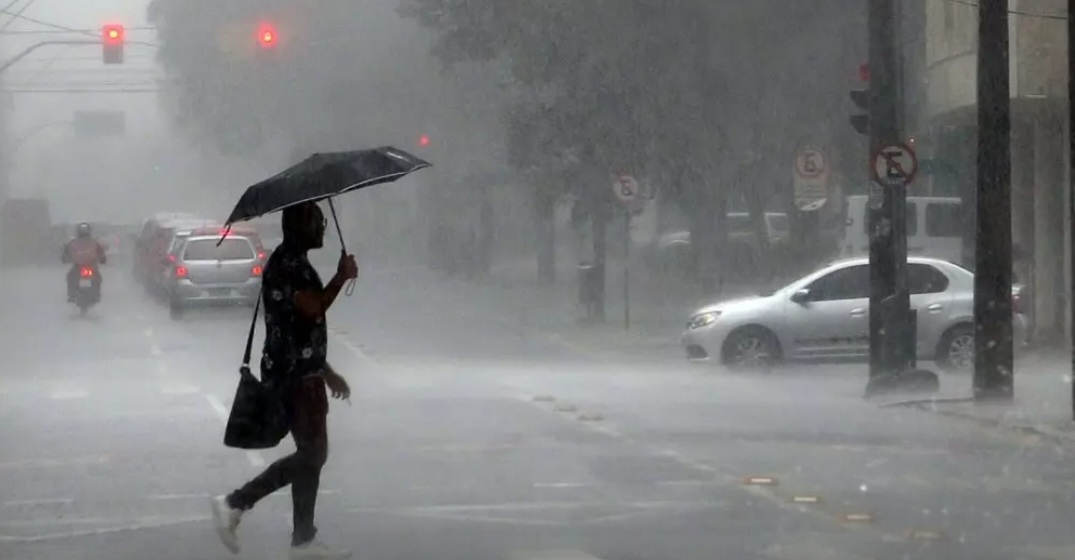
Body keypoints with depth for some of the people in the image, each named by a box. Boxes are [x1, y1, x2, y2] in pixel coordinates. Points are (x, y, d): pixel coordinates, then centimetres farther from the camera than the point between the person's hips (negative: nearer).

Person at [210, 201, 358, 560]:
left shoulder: (294, 262, 19)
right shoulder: (288, 262, -13)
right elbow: (313, 307, -26)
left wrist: (326, 372, 26)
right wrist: (342, 277, -12)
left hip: (301, 372, 10)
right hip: (293, 374, -10)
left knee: (312, 455, 9)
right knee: (311, 456, -9)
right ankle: (235, 504, -6)